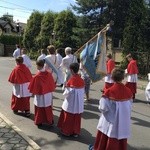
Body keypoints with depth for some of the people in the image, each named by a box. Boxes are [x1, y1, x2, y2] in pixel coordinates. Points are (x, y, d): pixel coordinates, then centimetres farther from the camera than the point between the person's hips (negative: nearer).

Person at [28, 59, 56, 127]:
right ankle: (50, 120, 32)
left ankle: (39, 122, 27)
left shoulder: (36, 76, -24)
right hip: (48, 95, 4)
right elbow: (52, 84, 2)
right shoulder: (49, 74, -10)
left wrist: (33, 92, 5)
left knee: (40, 109, 14)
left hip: (40, 96, -4)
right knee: (48, 108, 20)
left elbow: (34, 88, -14)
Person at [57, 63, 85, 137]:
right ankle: (76, 132, 28)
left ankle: (67, 131, 28)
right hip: (79, 102, 5)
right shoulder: (81, 80, -2)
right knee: (77, 118, 17)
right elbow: (83, 91, 4)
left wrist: (65, 88, -1)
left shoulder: (71, 80, -20)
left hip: (71, 102, -5)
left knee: (68, 117, 14)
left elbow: (69, 92, -20)